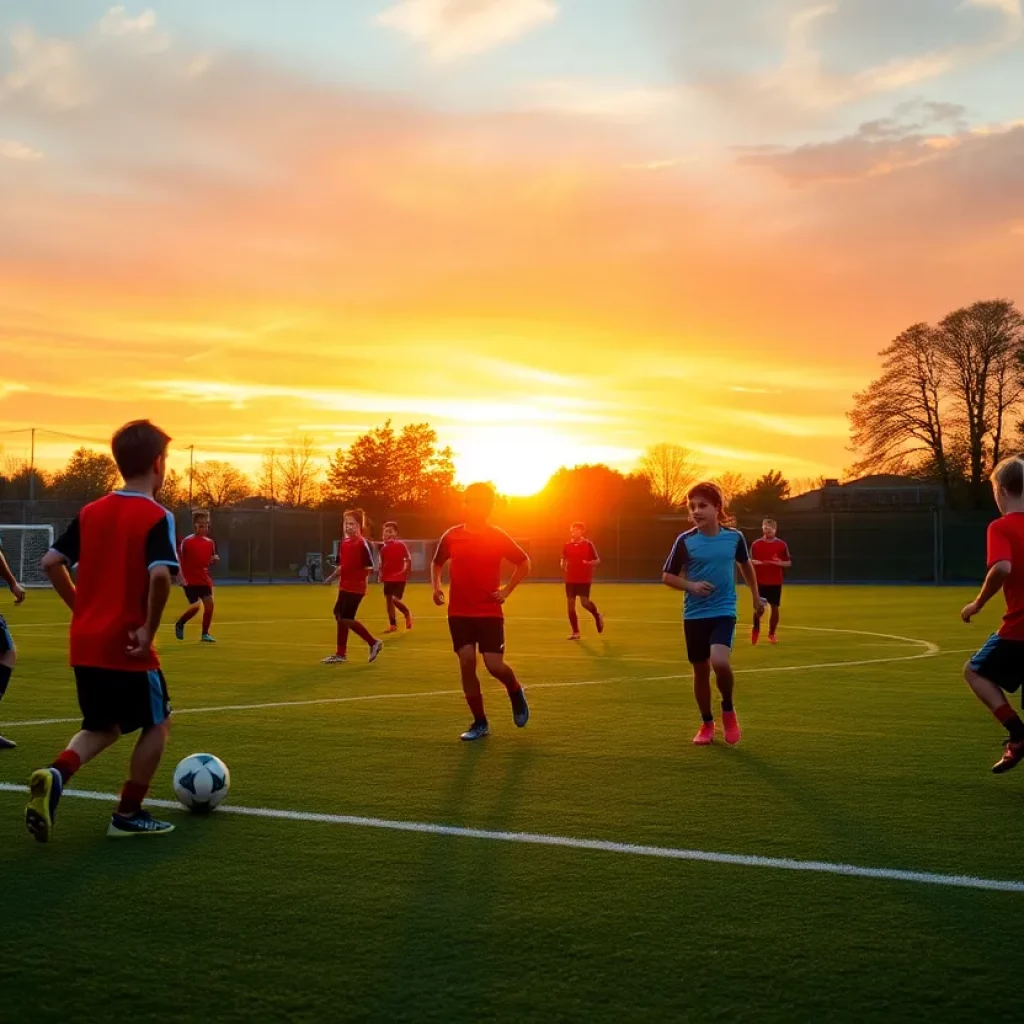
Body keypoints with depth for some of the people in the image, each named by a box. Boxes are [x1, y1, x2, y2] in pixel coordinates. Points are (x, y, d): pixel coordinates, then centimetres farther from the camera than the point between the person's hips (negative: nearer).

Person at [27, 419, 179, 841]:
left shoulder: (91, 512, 8)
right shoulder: (157, 517, -11)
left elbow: (51, 562, 8)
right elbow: (160, 575, -27)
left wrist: (81, 608, 14)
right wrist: (149, 629, -16)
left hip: (85, 645, 6)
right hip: (126, 646, -6)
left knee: (102, 728, 21)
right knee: (157, 724, 15)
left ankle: (54, 776, -6)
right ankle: (128, 815, 15)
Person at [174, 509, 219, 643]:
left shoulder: (210, 542, 8)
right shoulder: (187, 541, -9)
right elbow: (178, 560, -8)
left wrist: (215, 559, -7)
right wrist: (181, 577, -15)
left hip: (204, 580, 5)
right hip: (190, 580, -5)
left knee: (209, 604, -3)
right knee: (195, 606, -12)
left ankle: (205, 634, 10)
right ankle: (180, 624, 16)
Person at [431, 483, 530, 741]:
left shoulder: (498, 537, -4)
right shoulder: (452, 536, 1)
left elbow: (524, 563, 9)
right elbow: (437, 563, 18)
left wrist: (507, 590, 0)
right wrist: (436, 587, 1)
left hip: (490, 612, -2)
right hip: (459, 613, 2)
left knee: (494, 666, -10)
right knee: (467, 663, -6)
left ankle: (516, 692, 26)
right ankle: (480, 723, 8)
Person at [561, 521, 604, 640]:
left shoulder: (588, 544, -5)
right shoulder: (568, 546, 5)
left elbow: (597, 560, -2)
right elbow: (564, 559, 18)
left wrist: (590, 563, -24)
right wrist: (563, 565, -5)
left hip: (584, 578, -4)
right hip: (570, 578, 4)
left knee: (584, 602, -12)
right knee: (570, 604, 0)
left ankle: (597, 616, 23)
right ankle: (575, 632, 9)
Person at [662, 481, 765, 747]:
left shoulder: (734, 537, -2)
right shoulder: (685, 541, -6)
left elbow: (745, 565, 18)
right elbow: (667, 576, 2)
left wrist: (756, 596, 25)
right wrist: (691, 586, -15)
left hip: (723, 611, -1)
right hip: (694, 615, 1)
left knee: (720, 662, -23)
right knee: (700, 670, 8)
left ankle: (728, 710, 5)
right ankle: (707, 724, 27)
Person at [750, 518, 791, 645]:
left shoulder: (782, 545, 1)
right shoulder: (756, 544, 1)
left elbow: (789, 563, 4)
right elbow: (749, 561, 6)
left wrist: (778, 563, -15)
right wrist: (755, 562, -16)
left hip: (775, 582, 1)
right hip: (760, 582, -1)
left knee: (775, 608, 2)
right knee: (759, 608, -5)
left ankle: (772, 634, 18)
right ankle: (756, 629, 23)